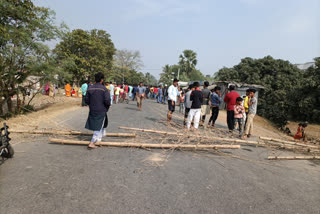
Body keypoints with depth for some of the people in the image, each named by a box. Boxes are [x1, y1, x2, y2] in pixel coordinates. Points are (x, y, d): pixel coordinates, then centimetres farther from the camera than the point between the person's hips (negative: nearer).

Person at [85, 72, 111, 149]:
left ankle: (99, 138, 39)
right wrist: (109, 104, 3)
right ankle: (92, 143, 0)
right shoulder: (104, 89, -14)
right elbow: (107, 101, -19)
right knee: (99, 127, 4)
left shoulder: (90, 88, 1)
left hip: (92, 111, 5)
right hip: (101, 111, -5)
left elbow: (87, 100, 4)